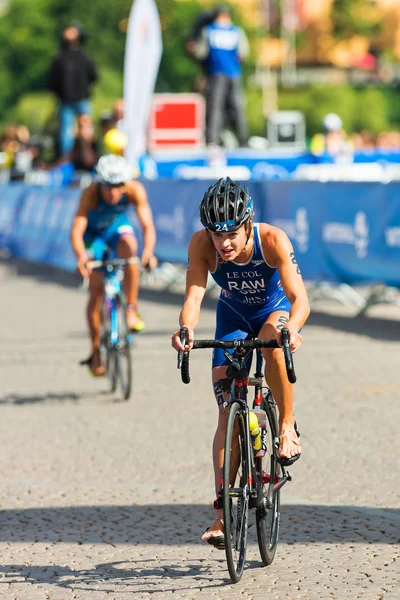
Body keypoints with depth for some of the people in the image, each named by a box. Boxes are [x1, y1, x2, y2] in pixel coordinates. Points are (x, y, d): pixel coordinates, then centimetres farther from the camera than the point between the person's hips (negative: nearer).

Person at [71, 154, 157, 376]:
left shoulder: (135, 190, -31)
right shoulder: (90, 194, -36)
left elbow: (147, 225, -36)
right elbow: (76, 230, -44)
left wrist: (148, 251, -55)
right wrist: (81, 257, -61)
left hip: (118, 227, 1)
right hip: (94, 232, -1)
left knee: (129, 251, -34)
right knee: (96, 290, -7)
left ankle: (132, 310, -21)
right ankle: (95, 353, 4)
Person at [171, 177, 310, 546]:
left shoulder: (273, 240, -33)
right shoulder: (201, 245, -28)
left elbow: (300, 298, -40)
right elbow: (193, 297, -35)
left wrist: (291, 328, -61)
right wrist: (186, 329, -56)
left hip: (276, 311, -2)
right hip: (233, 318, 2)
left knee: (273, 341, -39)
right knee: (227, 413, -7)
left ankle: (288, 427, -17)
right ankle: (223, 511, -4)